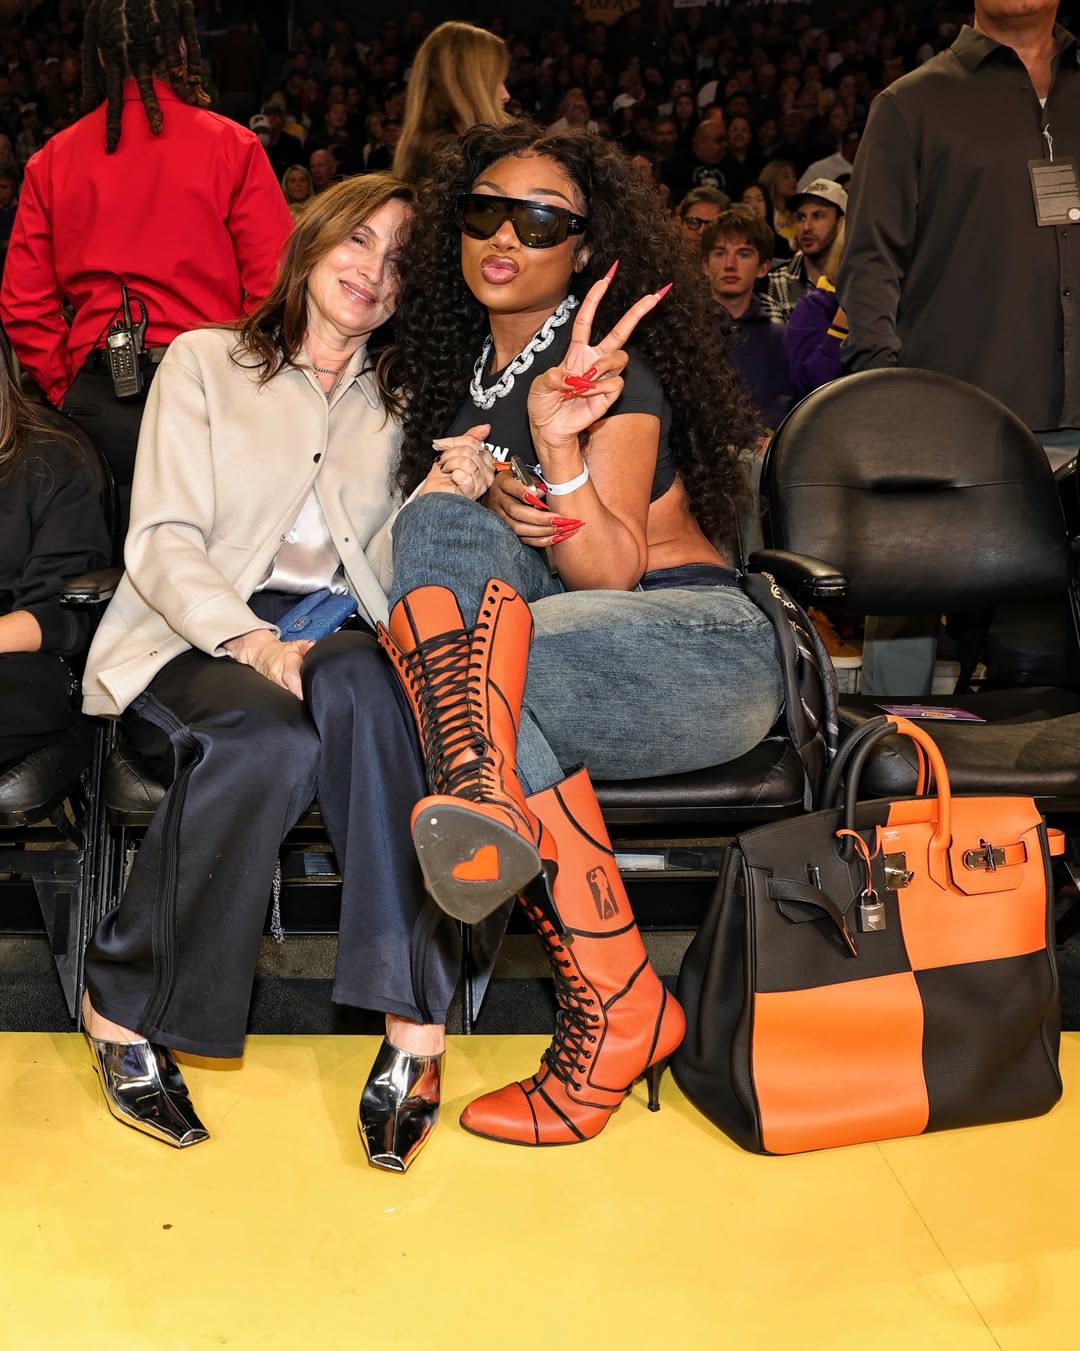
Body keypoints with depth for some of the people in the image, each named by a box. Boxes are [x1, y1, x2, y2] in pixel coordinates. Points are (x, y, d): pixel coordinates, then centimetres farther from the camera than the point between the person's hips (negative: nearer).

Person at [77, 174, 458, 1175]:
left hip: (328, 640, 2)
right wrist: (252, 641, -21)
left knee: (361, 688, -36)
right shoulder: (204, 362, 11)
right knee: (270, 739, -37)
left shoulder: (395, 407, 20)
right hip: (187, 638, -2)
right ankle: (121, 1007, -19)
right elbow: (162, 543, -2)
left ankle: (412, 1022, -36)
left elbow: (382, 579, 9)